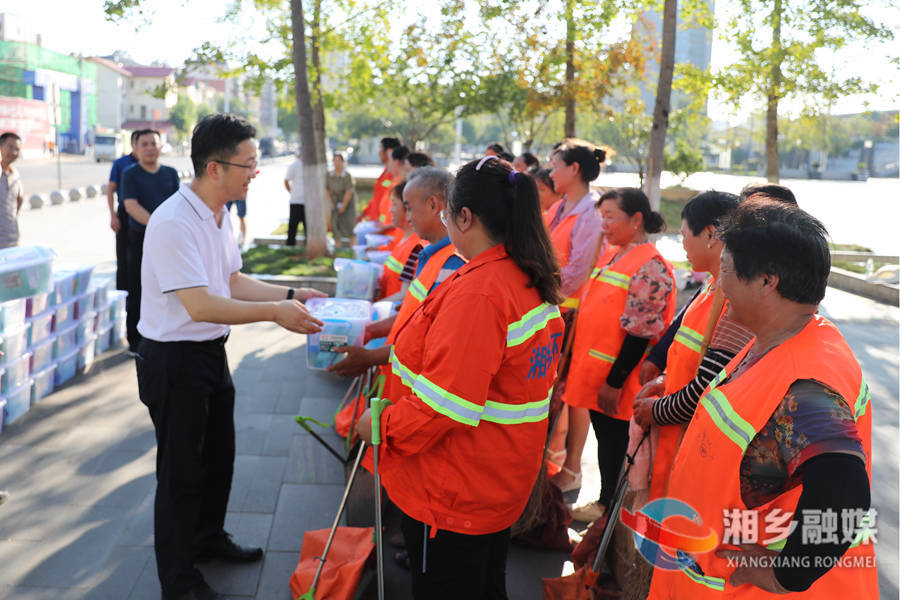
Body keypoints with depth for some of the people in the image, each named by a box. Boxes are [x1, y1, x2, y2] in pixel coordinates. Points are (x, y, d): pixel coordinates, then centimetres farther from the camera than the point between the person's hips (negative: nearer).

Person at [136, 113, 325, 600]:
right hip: (173, 359, -9)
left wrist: (291, 295, 3)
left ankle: (208, 537, 46)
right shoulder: (174, 222, -26)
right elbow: (200, 305, -31)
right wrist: (275, 312, -30)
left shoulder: (218, 215, 5)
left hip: (211, 353, 9)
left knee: (218, 455, 23)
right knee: (182, 469, 5)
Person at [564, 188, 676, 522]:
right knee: (604, 436, 18)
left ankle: (612, 504, 20)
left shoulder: (650, 267, -18)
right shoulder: (611, 255, 11)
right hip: (594, 373, 8)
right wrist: (578, 367, 18)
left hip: (617, 380, -8)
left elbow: (640, 332, -21)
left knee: (616, 441, 5)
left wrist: (615, 381, -20)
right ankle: (605, 501, 31)